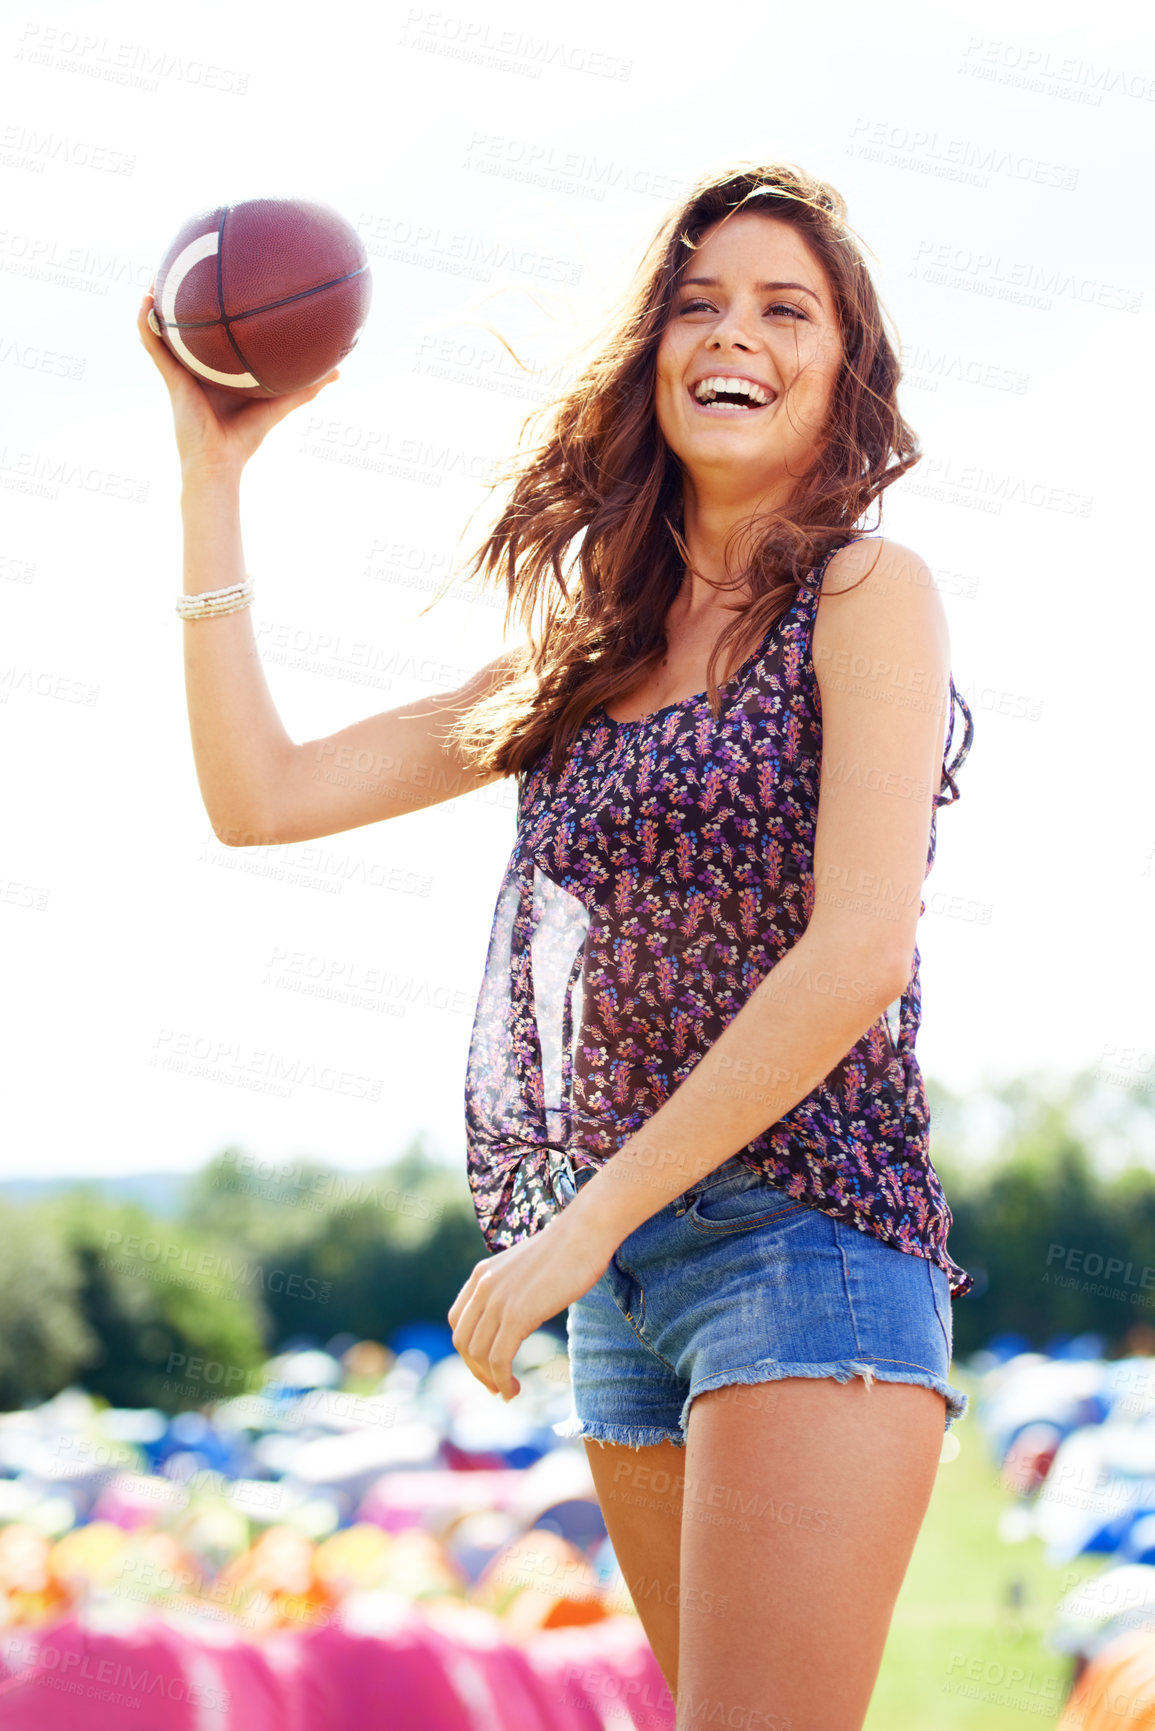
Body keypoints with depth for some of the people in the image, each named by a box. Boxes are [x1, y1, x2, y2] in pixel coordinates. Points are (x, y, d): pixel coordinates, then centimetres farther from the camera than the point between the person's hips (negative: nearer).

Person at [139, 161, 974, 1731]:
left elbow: (859, 953, -13)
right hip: (624, 1270, 7)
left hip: (806, 1238, -7)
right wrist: (213, 472, 9)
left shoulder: (869, 596, -2)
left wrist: (586, 1220, -13)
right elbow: (259, 795, 11)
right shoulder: (590, 653, 15)